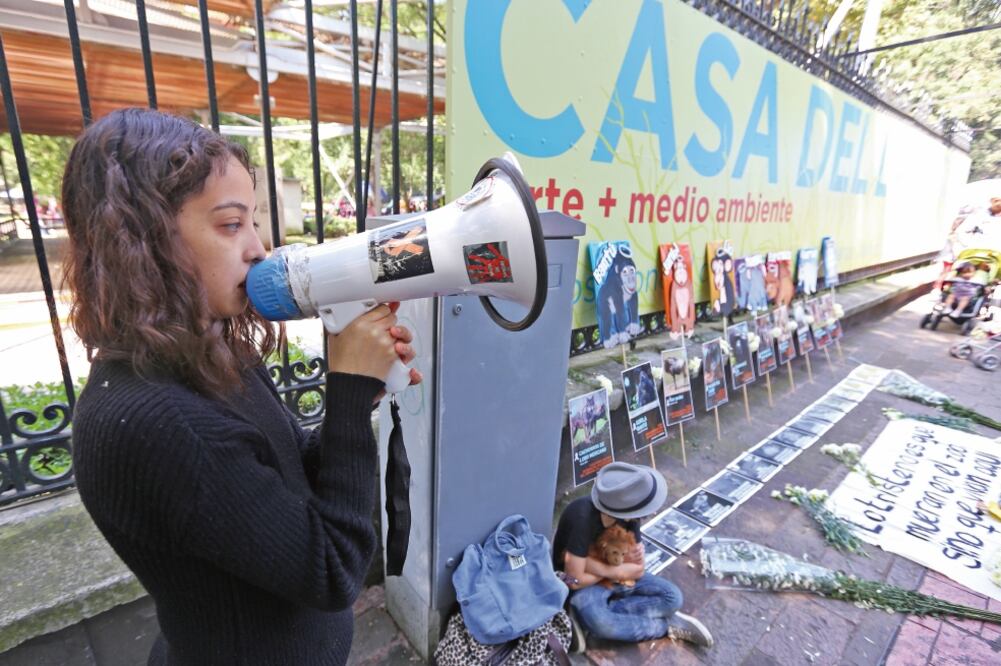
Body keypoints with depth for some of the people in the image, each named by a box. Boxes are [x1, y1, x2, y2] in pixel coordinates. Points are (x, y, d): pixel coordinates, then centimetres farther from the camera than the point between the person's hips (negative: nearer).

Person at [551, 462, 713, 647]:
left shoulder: (628, 515, -16)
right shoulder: (582, 518, -36)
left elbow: (637, 570, -8)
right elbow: (575, 580, -30)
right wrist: (616, 571, -19)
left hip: (615, 575, 6)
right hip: (586, 583, -6)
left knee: (673, 597, -7)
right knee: (599, 623, -35)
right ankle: (667, 626, -9)